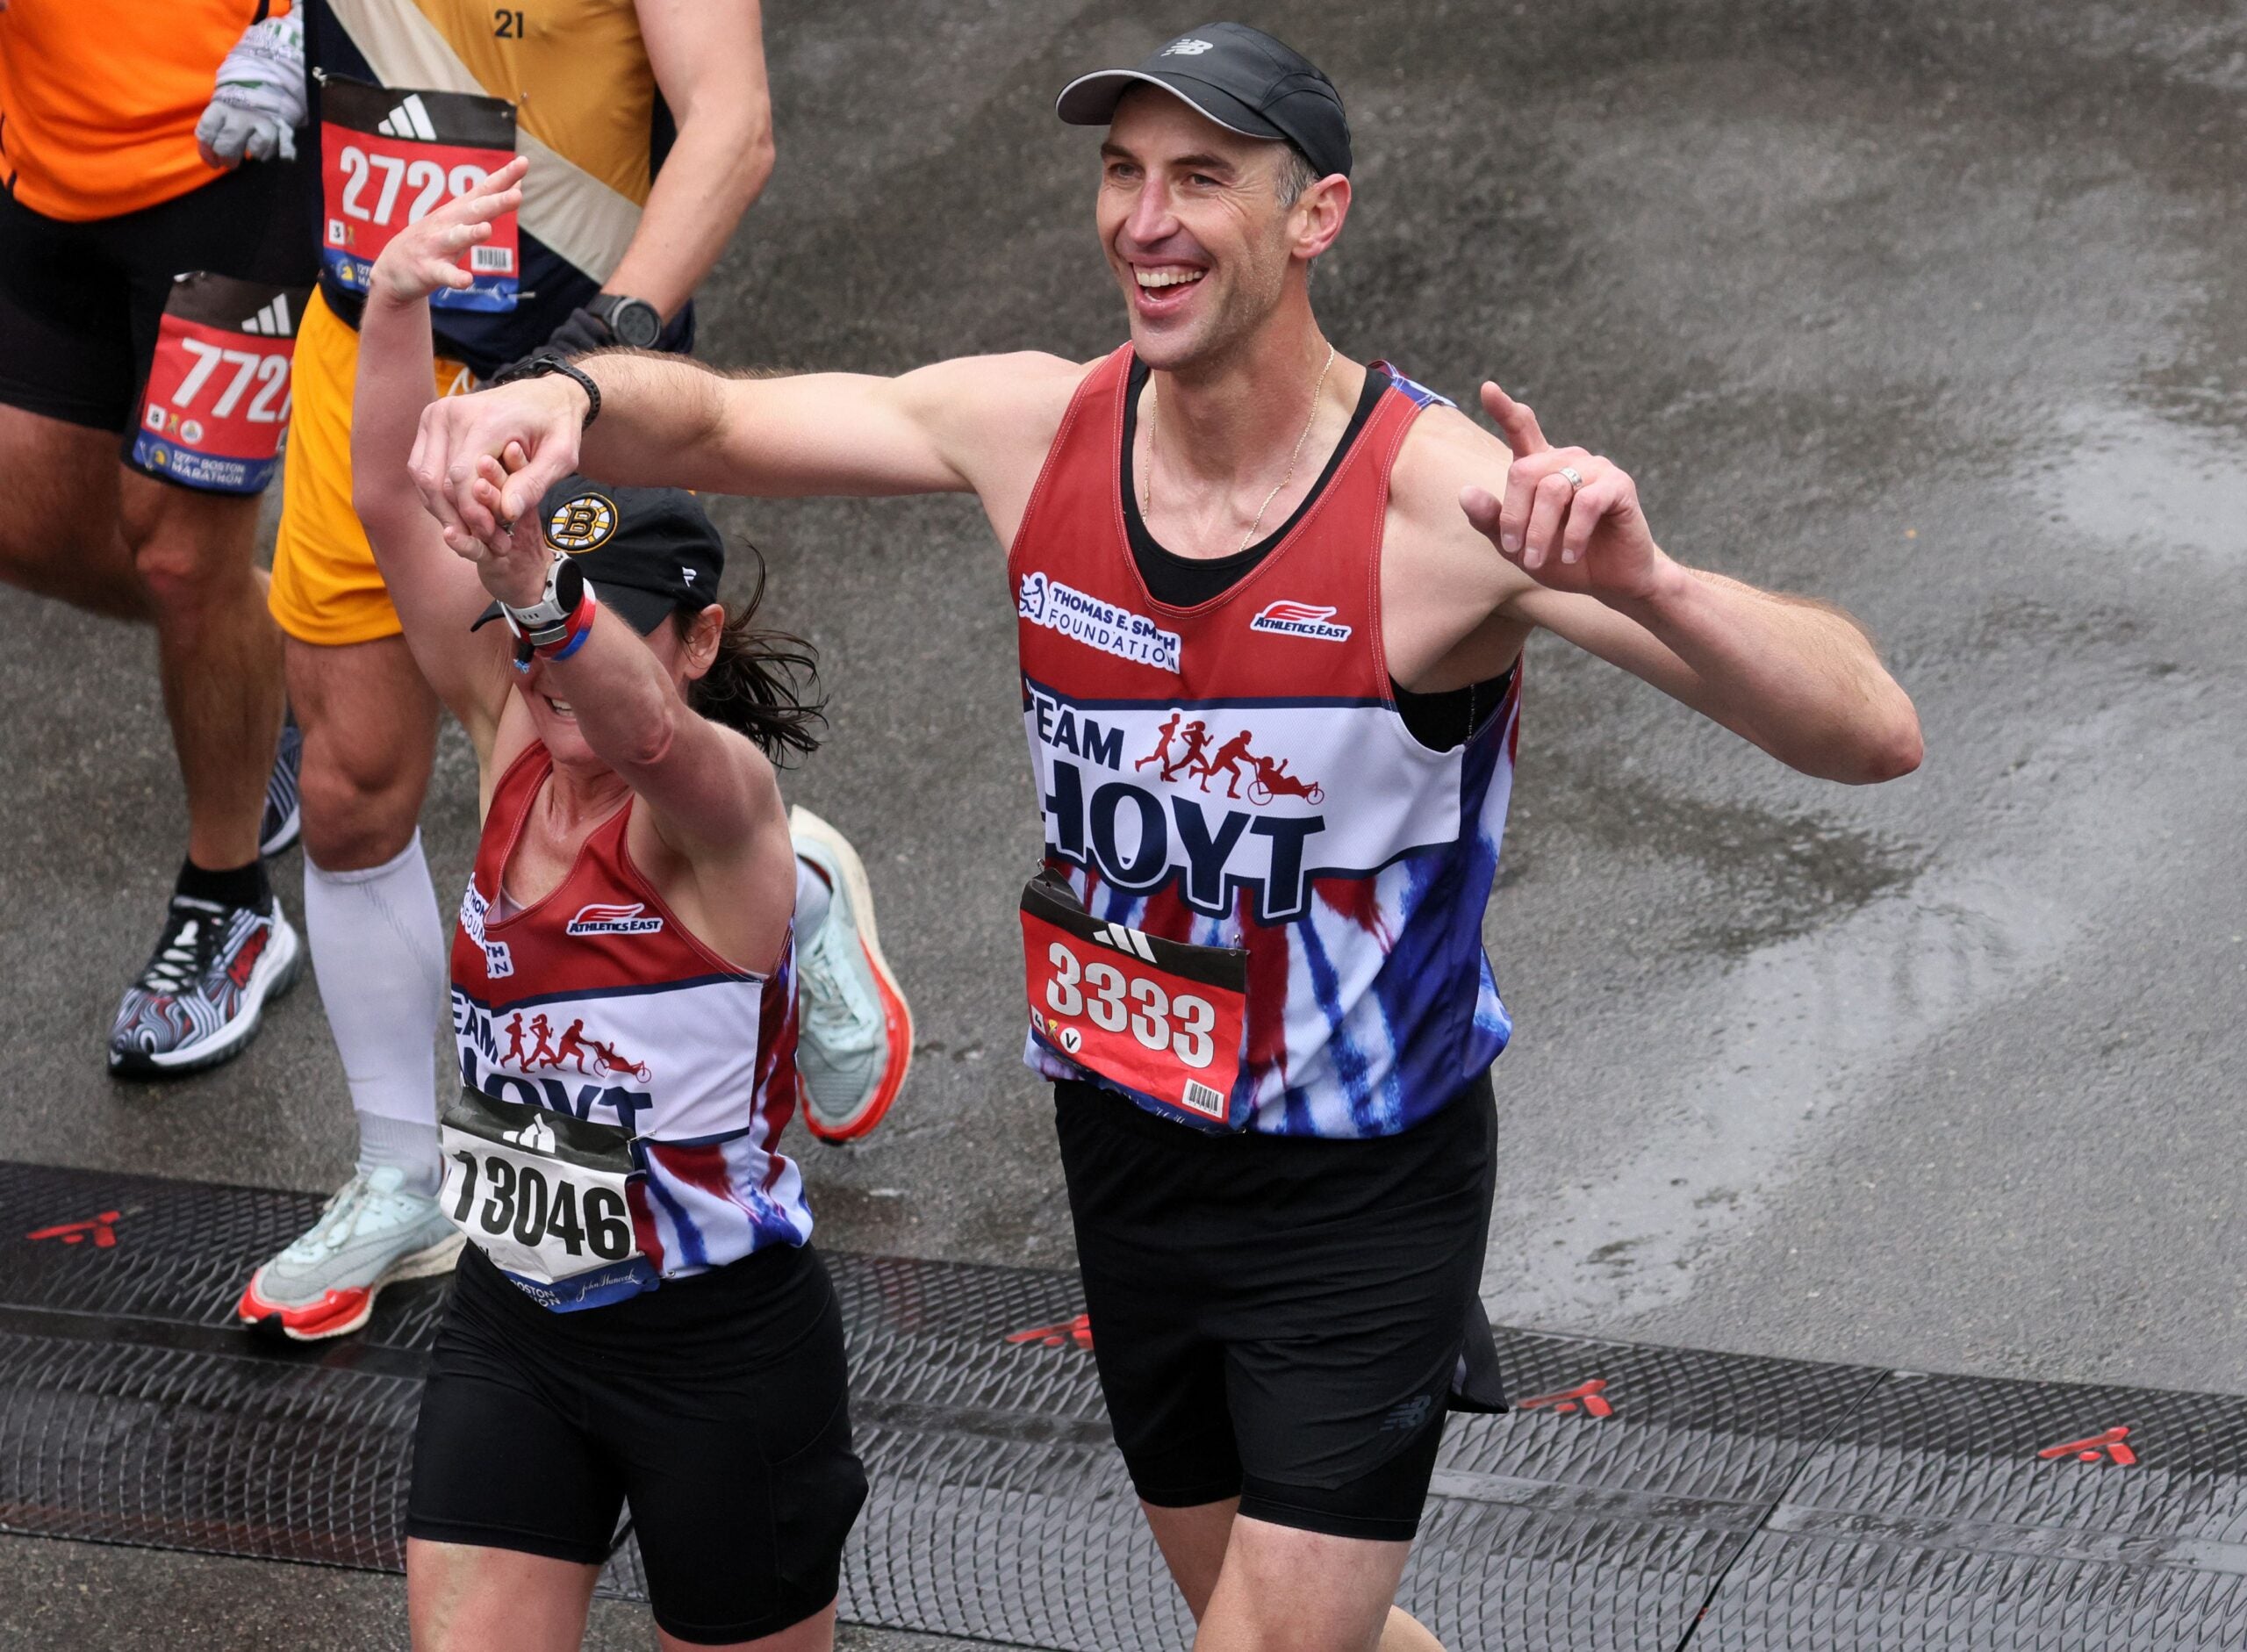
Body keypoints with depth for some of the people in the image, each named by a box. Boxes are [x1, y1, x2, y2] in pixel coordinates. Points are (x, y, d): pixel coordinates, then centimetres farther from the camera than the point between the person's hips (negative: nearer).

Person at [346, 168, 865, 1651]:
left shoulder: (720, 797, -17)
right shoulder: (516, 742, -1)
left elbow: (648, 731, -43)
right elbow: (388, 504, -11)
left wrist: (522, 557, -61)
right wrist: (399, 303, -27)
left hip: (718, 1343, -5)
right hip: (513, 1318, 5)